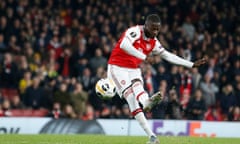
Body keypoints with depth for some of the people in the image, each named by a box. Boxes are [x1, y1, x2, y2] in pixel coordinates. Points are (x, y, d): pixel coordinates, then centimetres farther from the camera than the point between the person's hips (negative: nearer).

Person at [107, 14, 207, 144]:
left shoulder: (153, 42, 7)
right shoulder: (135, 31, -17)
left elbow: (168, 56, 14)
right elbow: (124, 45, -37)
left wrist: (192, 65, 11)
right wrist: (144, 57, -46)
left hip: (133, 70, 6)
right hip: (117, 68, -6)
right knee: (131, 97, -21)